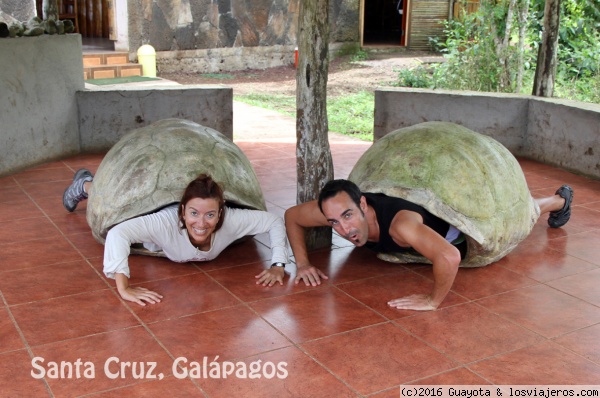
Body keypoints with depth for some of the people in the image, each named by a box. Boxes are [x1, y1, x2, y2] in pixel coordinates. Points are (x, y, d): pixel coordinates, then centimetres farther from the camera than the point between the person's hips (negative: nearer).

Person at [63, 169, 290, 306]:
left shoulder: (230, 221, -44)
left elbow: (275, 222, -34)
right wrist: (123, 288, -66)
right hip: (147, 211, -3)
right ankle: (86, 184, 59)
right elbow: (118, 233, -61)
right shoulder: (167, 222, -53)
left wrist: (278, 267, -42)